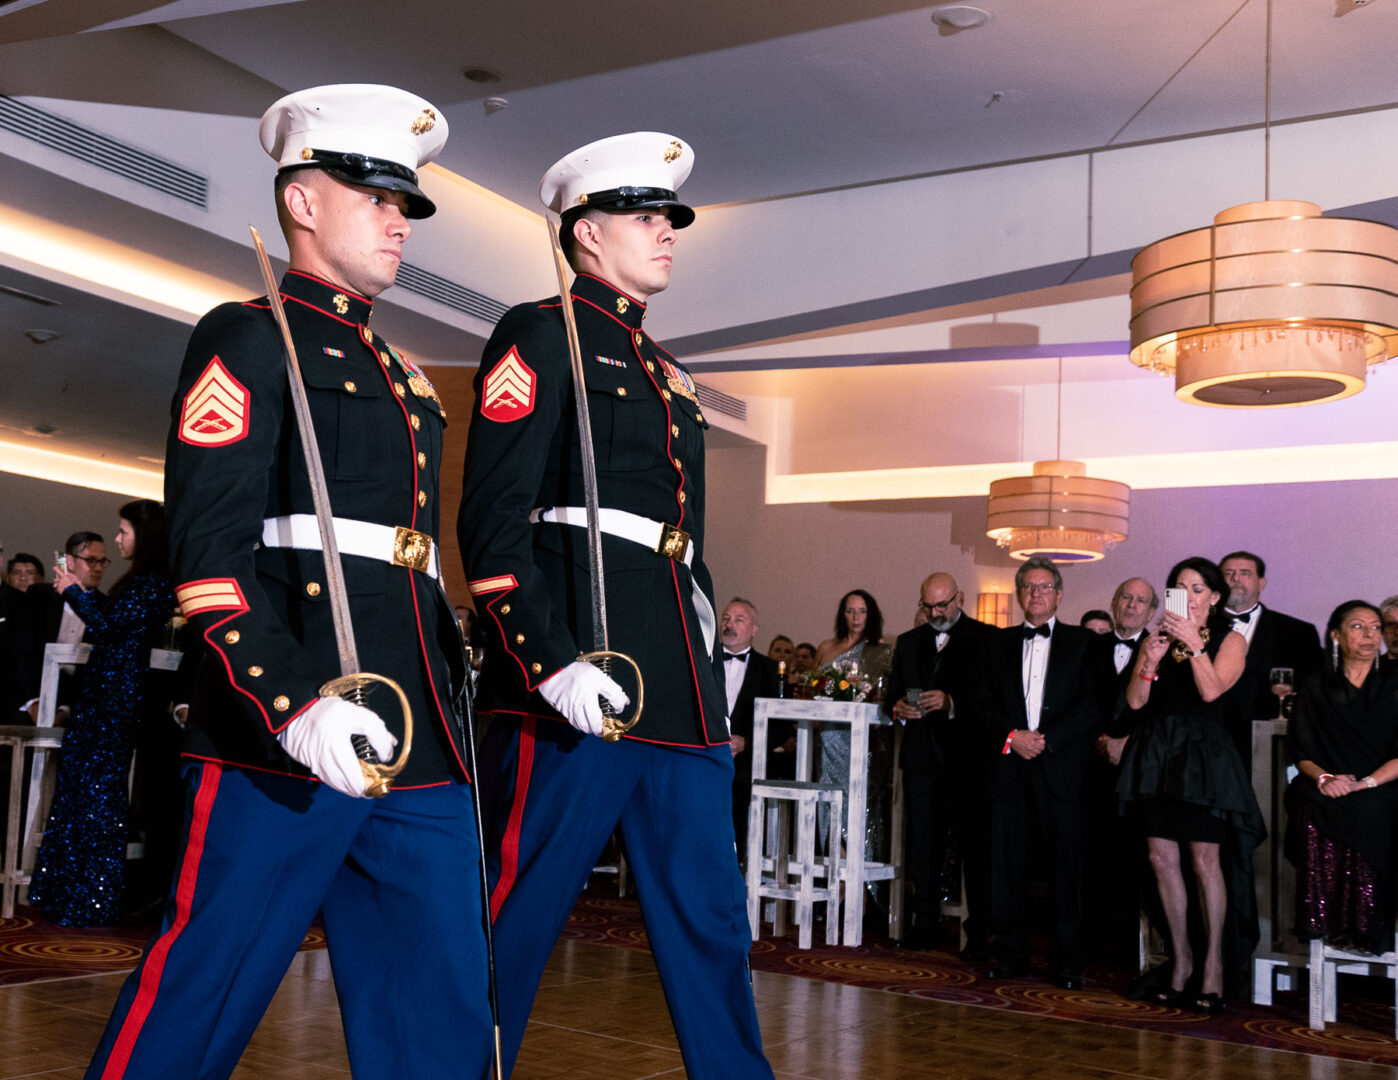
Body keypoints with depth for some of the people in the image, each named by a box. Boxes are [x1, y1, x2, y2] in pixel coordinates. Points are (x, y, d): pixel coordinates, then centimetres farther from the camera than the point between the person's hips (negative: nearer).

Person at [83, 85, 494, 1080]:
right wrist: (295, 704, -21)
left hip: (421, 753, 8)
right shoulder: (249, 339, 1)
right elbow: (210, 547, -11)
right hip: (285, 742, -7)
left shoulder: (404, 380, 24)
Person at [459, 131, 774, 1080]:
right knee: (515, 926, -1)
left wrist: (703, 631, 16)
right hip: (579, 682, -8)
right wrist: (554, 663, -20)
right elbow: (493, 518, -11)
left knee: (711, 923, 12)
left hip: (682, 697, 8)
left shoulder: (667, 374, 24)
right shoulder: (542, 335, -1)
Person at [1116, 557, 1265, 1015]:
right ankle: (1182, 960, 14)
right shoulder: (1156, 639, 12)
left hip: (1202, 754, -4)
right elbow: (1135, 701, 2)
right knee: (1162, 859, 3)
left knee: (1205, 861, -5)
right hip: (1158, 754, 4)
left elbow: (1211, 690, -12)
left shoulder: (1230, 640, 4)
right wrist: (1151, 662, -13)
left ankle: (1213, 965, 3)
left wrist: (1194, 644, -19)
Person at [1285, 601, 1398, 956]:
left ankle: (1363, 929, -25)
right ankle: (1318, 924, -24)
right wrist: (1323, 778, -11)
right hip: (1324, 793, 1)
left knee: (1366, 814, -35)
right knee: (1312, 819, -33)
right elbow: (1301, 749, 9)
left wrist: (1364, 783, -13)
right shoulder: (1316, 686, 14)